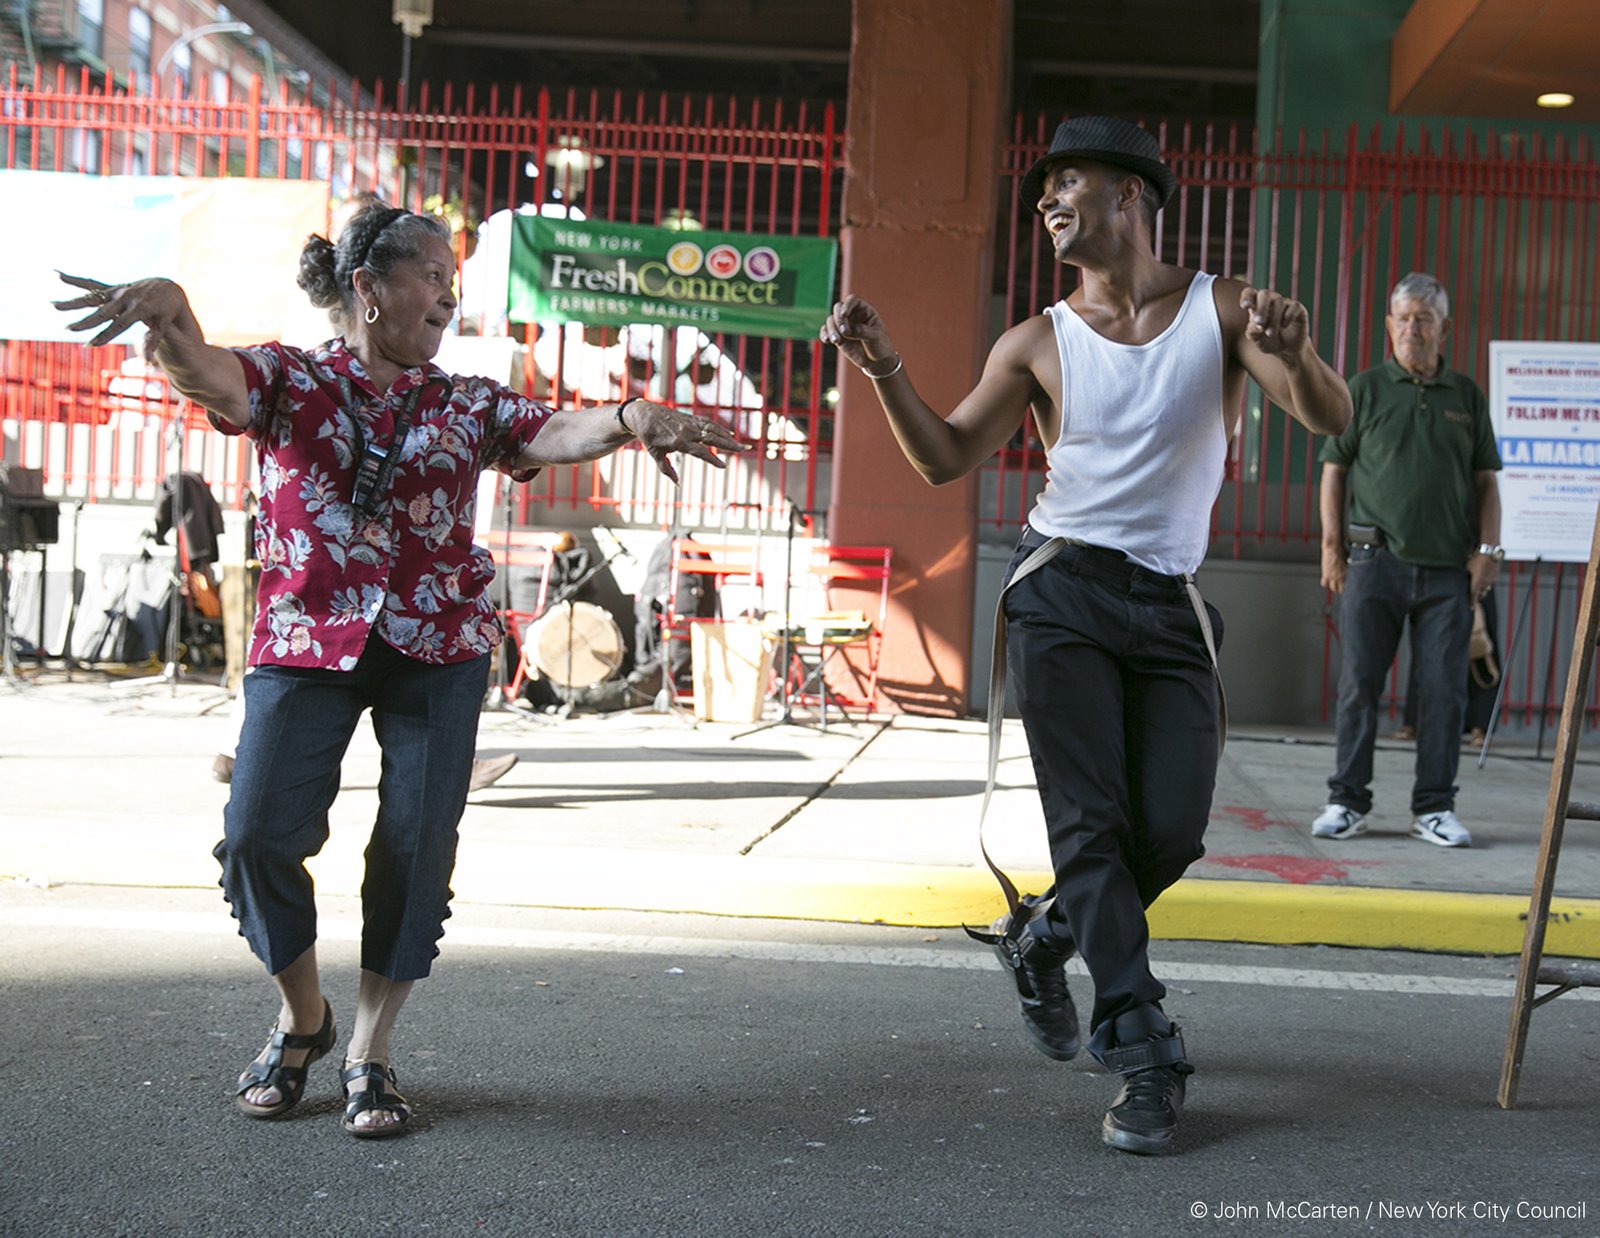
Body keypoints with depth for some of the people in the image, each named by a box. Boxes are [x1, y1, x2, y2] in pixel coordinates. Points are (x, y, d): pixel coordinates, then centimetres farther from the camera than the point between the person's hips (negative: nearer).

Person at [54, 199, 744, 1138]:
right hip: (306, 638, -1)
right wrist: (166, 309, -41)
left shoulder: (468, 406, 11)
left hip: (438, 646, 2)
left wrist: (630, 418, -29)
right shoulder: (288, 380, 5)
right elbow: (204, 373, -16)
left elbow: (556, 433, -6)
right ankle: (304, 1017, 17)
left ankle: (371, 1053, 12)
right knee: (259, 831, -10)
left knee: (417, 847, -4)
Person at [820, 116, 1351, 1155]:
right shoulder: (1040, 344, 7)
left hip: (1171, 609, 1)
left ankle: (1044, 937, 26)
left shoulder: (1223, 308, 5)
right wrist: (887, 374, -8)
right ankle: (1147, 1056, -2)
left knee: (1172, 832, -3)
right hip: (1063, 596, -1)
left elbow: (1332, 420, -5)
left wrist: (1297, 353, -27)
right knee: (1091, 823, -9)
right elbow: (948, 460, 7)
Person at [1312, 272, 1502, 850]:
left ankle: (1434, 808, 9)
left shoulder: (1468, 396, 13)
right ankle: (1346, 802, 7)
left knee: (1444, 690, 1)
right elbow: (1334, 469, 6)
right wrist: (1332, 545, -2)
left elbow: (1485, 480, 14)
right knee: (1359, 686, -1)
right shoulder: (1365, 389, 7)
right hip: (1375, 562, -2)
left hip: (1448, 569, 2)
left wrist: (1488, 549, 4)